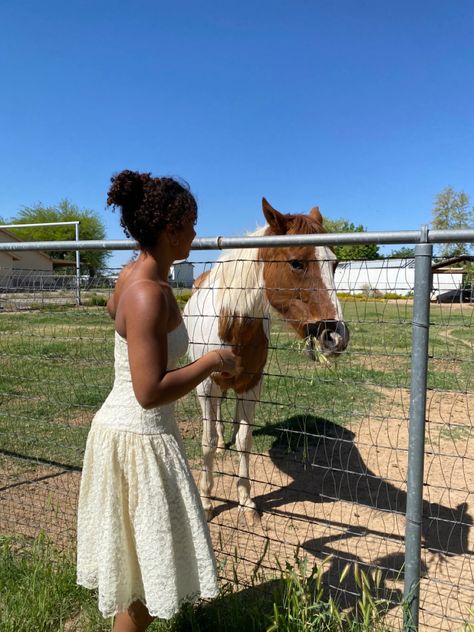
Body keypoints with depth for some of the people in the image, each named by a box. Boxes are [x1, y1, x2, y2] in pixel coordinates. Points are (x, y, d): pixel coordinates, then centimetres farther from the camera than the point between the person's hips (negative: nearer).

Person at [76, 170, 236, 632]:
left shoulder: (133, 274, 2)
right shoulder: (149, 295, -26)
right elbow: (151, 392, -28)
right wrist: (212, 361, -18)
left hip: (121, 425, 10)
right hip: (140, 440, -9)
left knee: (132, 555, 27)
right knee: (147, 563, 11)